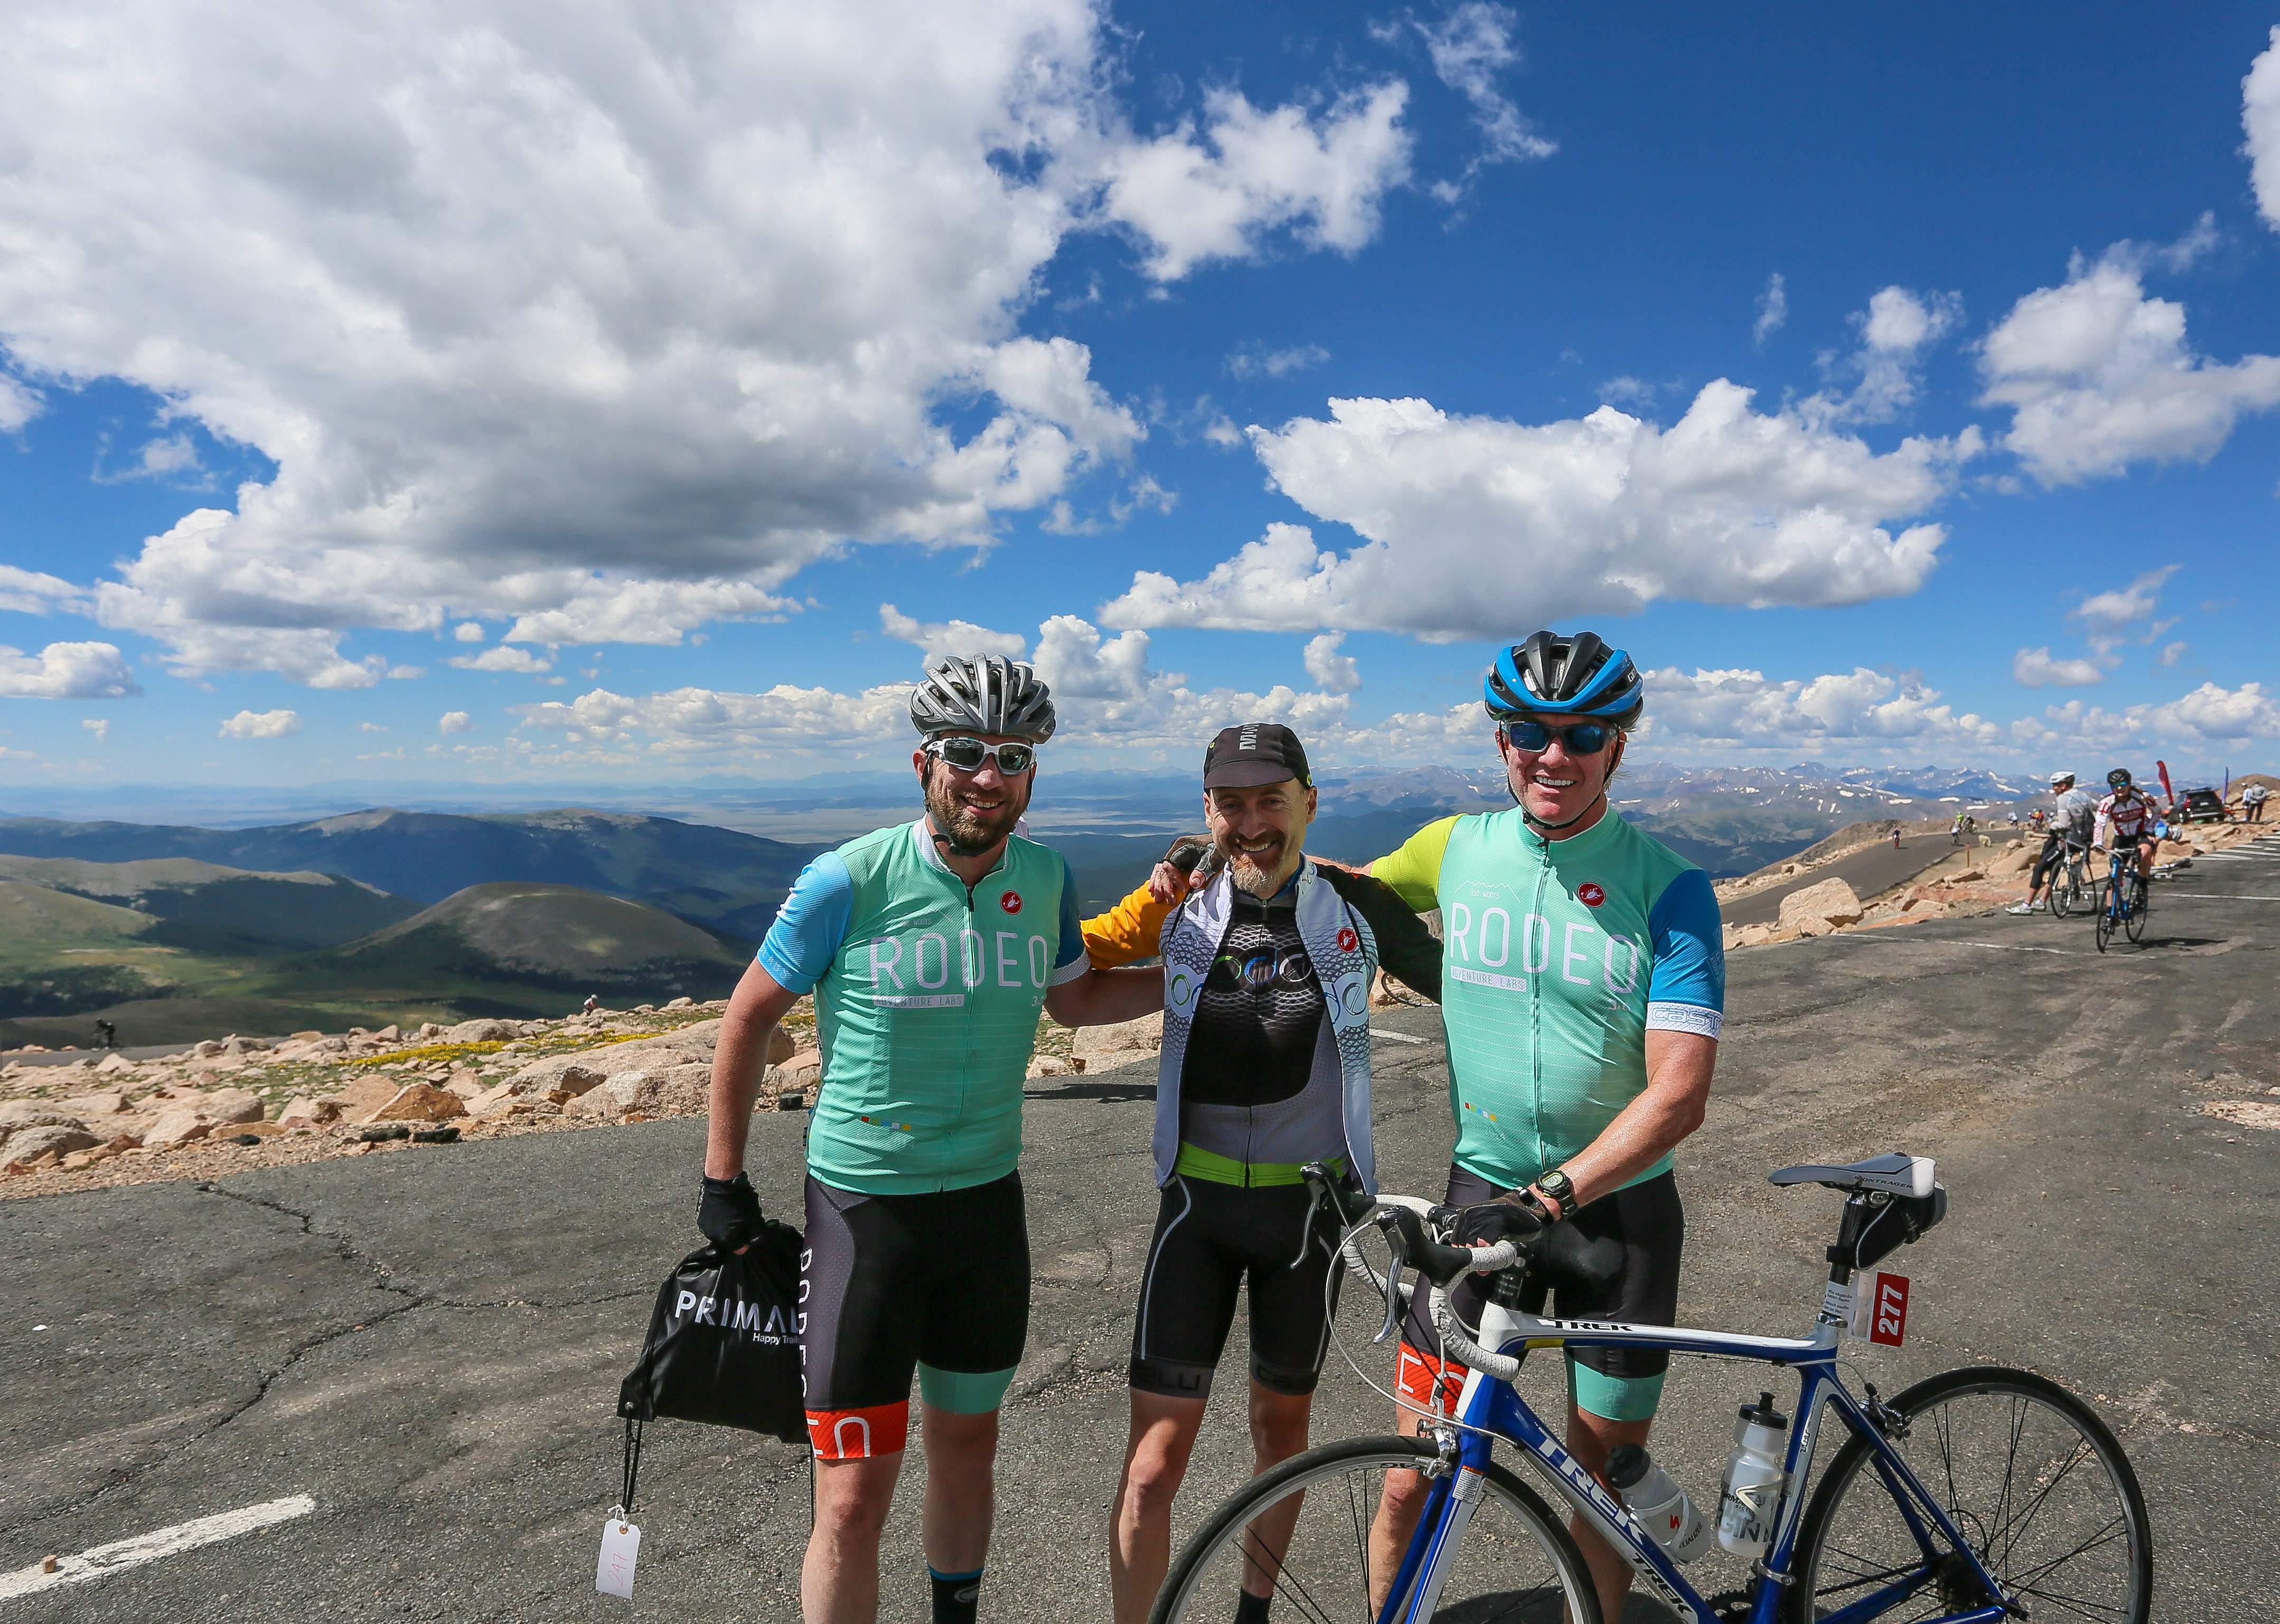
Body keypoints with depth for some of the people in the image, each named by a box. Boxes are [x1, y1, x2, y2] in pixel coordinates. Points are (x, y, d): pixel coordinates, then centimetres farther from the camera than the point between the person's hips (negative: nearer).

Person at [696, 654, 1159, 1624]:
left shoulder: (1046, 879, -3)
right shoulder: (848, 882, -16)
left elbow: (1075, 1001, 15)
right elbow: (750, 1016, -5)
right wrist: (723, 1182, -1)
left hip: (988, 1202, 4)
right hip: (864, 1208, -4)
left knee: (967, 1443, 21)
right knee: (855, 1497, -1)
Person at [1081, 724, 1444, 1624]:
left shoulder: (1358, 906, -8)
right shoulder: (1181, 896, -7)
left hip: (1310, 1202, 1)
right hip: (1198, 1200, 0)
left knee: (1282, 1422, 21)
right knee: (1154, 1461, -5)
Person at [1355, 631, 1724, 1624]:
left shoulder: (1668, 888, -12)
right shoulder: (1455, 848, -4)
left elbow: (1679, 1094, -18)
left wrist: (1554, 1194, -28)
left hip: (1618, 1205, -1)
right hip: (1485, 1190, 1)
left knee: (1606, 1471, 15)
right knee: (1417, 1474, 3)